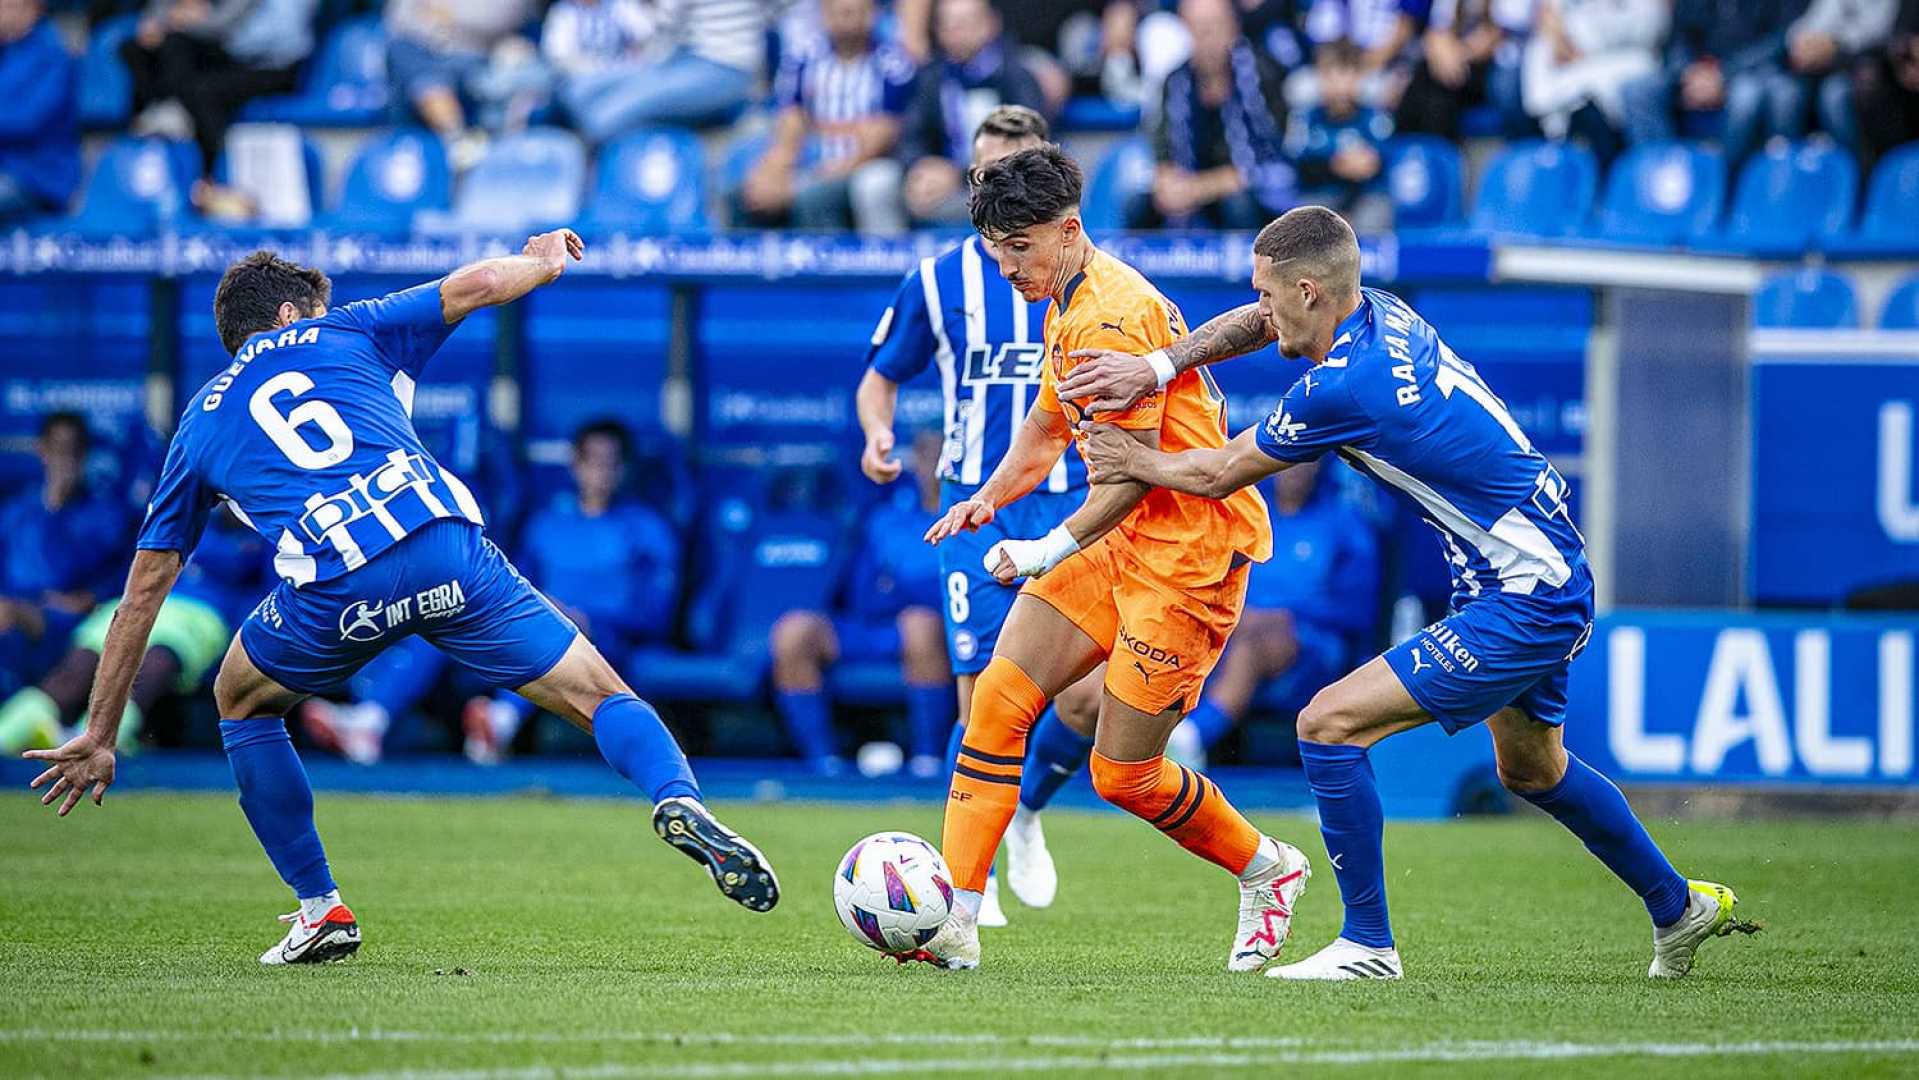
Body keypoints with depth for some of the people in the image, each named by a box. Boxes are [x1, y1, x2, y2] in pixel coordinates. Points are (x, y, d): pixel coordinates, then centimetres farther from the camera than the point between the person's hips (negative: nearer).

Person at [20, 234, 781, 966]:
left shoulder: (199, 425, 30)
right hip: (446, 546, 0)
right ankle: (678, 798, -26)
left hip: (334, 587, 0)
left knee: (242, 702, 31)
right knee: (600, 697, 7)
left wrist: (99, 735, 35)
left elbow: (146, 584, 31)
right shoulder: (342, 334, 27)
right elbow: (478, 284, 18)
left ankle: (319, 910, 24)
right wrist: (546, 260, 42)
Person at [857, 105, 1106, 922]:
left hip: (1070, 508, 0)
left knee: (1089, 693, -12)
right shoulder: (938, 281, 5)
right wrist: (877, 435, -6)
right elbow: (881, 377, 14)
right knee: (983, 697, -7)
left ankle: (1027, 810, 18)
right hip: (976, 510, 0)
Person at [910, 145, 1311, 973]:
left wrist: (1055, 548, -26)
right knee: (998, 697, -5)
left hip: (1190, 548, -10)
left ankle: (1264, 869, 21)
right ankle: (952, 919, -8)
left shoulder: (1113, 315, -20)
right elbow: (1047, 424, 25)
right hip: (1122, 541, 10)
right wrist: (991, 496, 7)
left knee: (1122, 775, -4)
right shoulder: (1066, 310, 13)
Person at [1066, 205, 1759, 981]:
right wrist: (1156, 366, 5)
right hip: (1551, 578, 10)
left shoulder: (1343, 388, -24)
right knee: (1533, 771, 29)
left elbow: (1220, 474, -9)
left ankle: (1368, 943, -4)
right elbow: (1252, 325, 19)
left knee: (1330, 723, -12)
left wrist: (1135, 463, 8)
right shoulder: (1380, 314, 1)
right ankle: (1678, 907, 45)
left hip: (1523, 607, -10)